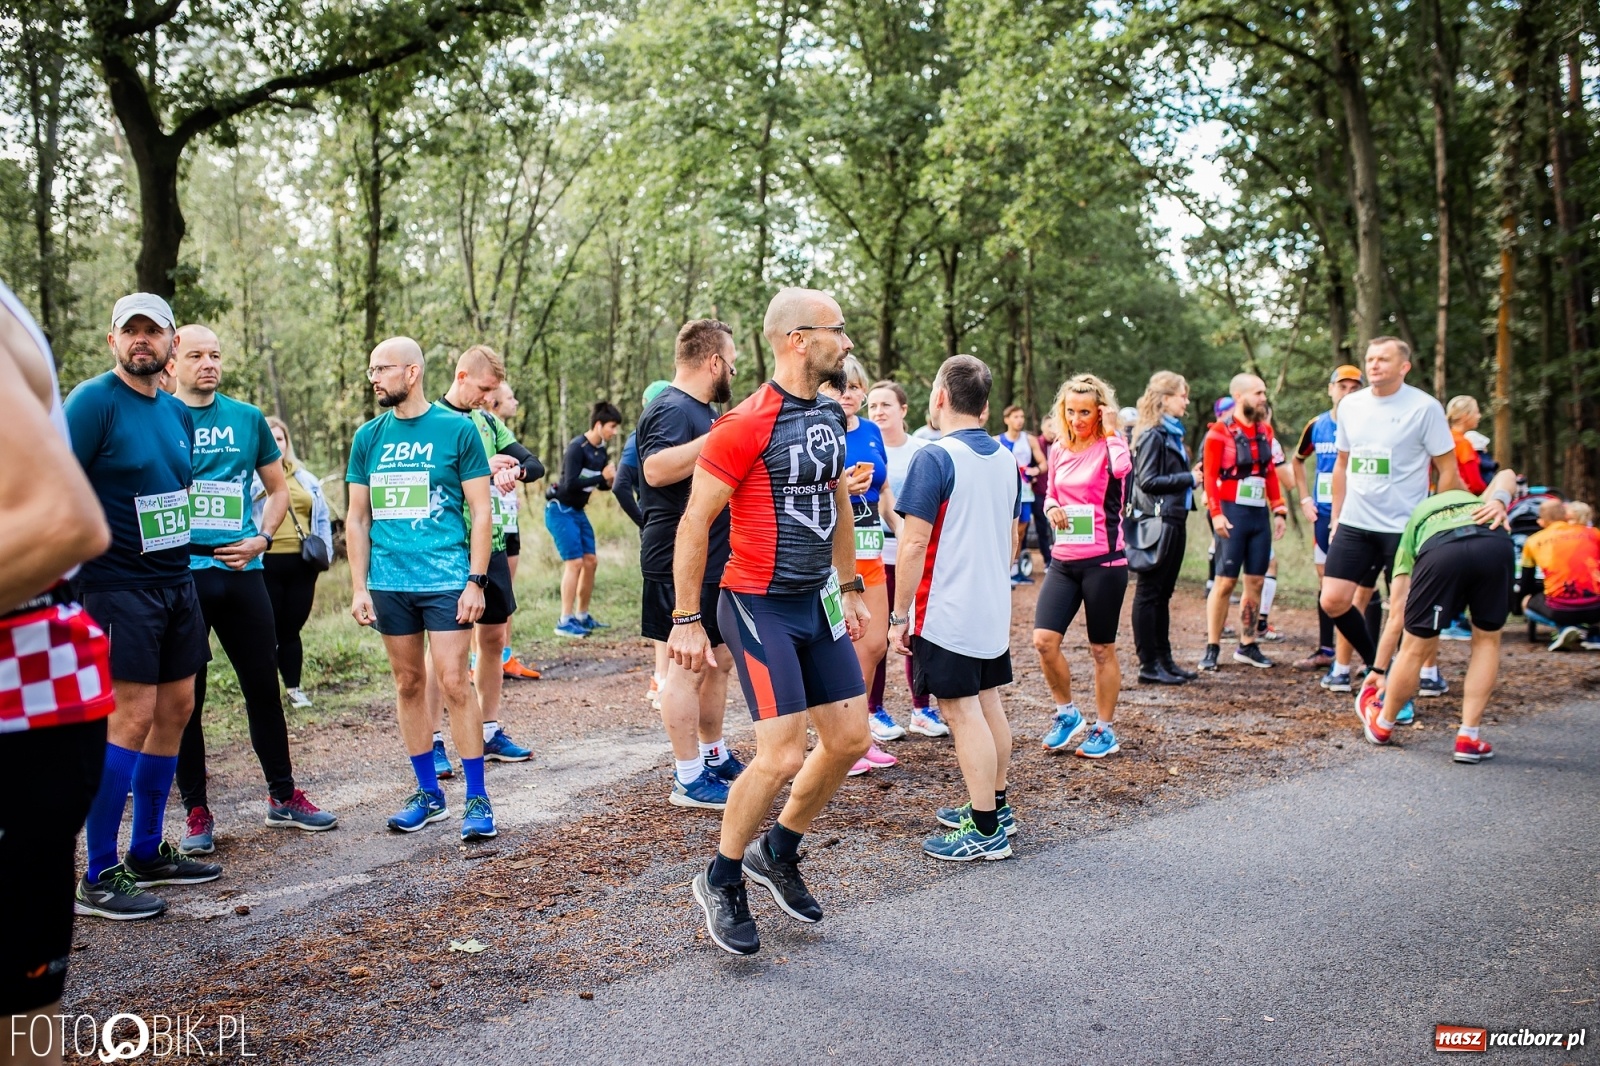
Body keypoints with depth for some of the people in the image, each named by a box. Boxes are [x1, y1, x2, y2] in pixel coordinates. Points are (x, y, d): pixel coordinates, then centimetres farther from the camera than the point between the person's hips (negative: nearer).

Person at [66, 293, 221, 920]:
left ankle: (147, 853, 23)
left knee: (176, 709, 10)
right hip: (119, 585, -8)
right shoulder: (93, 401, -10)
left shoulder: (177, 414, 13)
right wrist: (70, 576, -19)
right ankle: (99, 878, 1)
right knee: (133, 717, -9)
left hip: (175, 581, 8)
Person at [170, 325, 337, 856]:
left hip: (240, 570, 3)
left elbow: (278, 488, 16)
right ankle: (197, 812, 15)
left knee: (264, 685, 9)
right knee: (185, 697, 4)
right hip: (180, 572, -3)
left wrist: (261, 538, 0)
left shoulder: (248, 418, 9)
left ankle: (283, 797, 22)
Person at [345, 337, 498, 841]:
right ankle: (428, 792, 23)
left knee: (453, 682, -6)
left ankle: (477, 799, 4)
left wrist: (476, 581, -8)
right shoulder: (368, 437, 8)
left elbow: (481, 511, -2)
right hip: (388, 583, 4)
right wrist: (359, 587, 5)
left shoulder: (457, 429, -2)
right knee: (408, 684, 10)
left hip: (446, 579, -4)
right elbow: (357, 518, 12)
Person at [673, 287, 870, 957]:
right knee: (782, 756, -11)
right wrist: (685, 620, -14)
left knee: (850, 739, 9)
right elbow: (694, 522, -14)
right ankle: (721, 881, 13)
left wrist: (850, 588, 22)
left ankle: (777, 853, 30)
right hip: (758, 606, -8)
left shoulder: (831, 416, 9)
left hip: (818, 602, 8)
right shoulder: (745, 426, -17)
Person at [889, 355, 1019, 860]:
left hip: (947, 612, -8)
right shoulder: (1006, 458, 8)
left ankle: (985, 830, 3)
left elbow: (915, 543, -19)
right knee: (989, 705, 17)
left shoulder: (935, 458, -16)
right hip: (993, 608, 8)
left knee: (964, 713, -2)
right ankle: (995, 805, 29)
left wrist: (899, 615, -13)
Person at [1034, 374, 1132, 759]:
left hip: (1103, 561, -5)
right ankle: (1067, 714, 15)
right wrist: (1051, 507, 0)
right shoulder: (1059, 450, 8)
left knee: (1102, 649, 6)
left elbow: (1123, 468, -33)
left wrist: (1110, 431, -18)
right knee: (1044, 640, -7)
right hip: (1063, 560, 5)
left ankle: (1105, 731, 21)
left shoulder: (1109, 445, -8)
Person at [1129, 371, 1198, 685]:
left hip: (1174, 521, 9)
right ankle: (1148, 665, 2)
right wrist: (1189, 479, -15)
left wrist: (1192, 478, 4)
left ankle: (1164, 660, 20)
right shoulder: (1153, 435, -11)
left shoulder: (1172, 433, 16)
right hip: (1158, 522, -9)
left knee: (1163, 594, 13)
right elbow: (1147, 481, -18)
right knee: (1149, 594, -3)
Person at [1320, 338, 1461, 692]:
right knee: (1333, 600, 0)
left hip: (1404, 527, -5)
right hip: (1354, 523, 5)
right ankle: (1375, 663, 21)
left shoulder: (1425, 407, -7)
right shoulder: (1350, 405, 8)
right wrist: (1336, 518, 15)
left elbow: (1448, 470, -3)